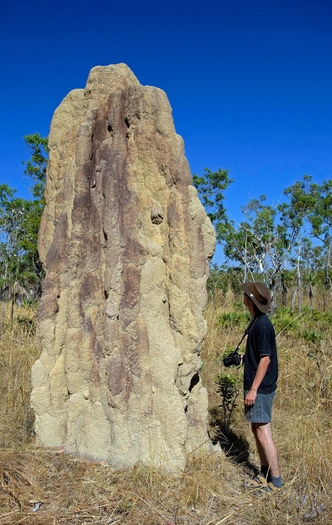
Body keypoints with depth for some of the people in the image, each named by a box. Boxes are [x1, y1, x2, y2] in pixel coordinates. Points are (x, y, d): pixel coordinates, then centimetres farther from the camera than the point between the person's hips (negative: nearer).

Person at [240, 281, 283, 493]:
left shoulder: (262, 325, -20)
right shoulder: (258, 322, 9)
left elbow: (265, 359, -22)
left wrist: (253, 389, -21)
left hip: (261, 388, -10)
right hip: (257, 386, 10)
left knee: (263, 433, -1)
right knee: (257, 430, 17)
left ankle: (276, 480, 12)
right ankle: (265, 474, 29)